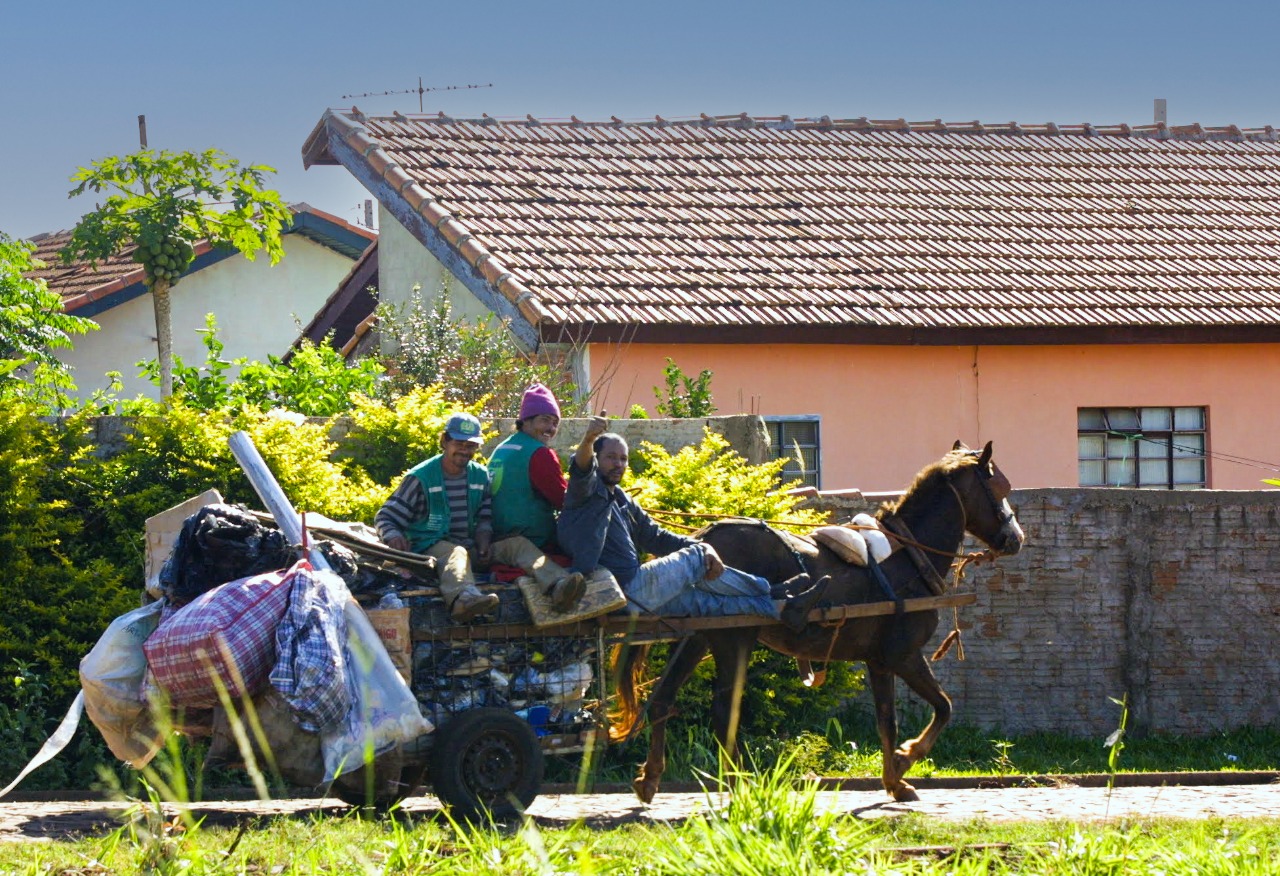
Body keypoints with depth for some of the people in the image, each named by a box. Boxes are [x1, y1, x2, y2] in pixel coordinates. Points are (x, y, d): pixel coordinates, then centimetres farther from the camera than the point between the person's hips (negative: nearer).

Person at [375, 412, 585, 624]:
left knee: (518, 543, -16)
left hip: (470, 547, 6)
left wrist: (483, 541, -5)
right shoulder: (420, 477, 1)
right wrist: (393, 536, -23)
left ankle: (560, 582, -46)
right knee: (455, 553, -40)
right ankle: (464, 598, -79)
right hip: (432, 548, -6)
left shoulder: (481, 475, 17)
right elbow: (386, 516, 1)